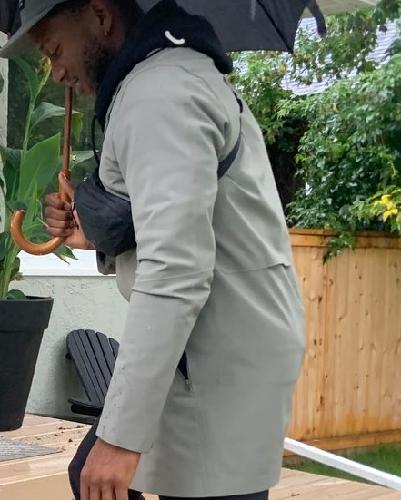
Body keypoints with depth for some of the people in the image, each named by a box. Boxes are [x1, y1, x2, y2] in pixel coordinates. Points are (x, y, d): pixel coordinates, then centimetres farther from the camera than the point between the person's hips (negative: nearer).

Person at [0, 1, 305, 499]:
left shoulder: (159, 92, -17)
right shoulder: (184, 73, 17)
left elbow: (176, 273, -26)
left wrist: (121, 433, -26)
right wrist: (98, 235, 8)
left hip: (222, 365, -11)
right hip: (213, 352, 11)